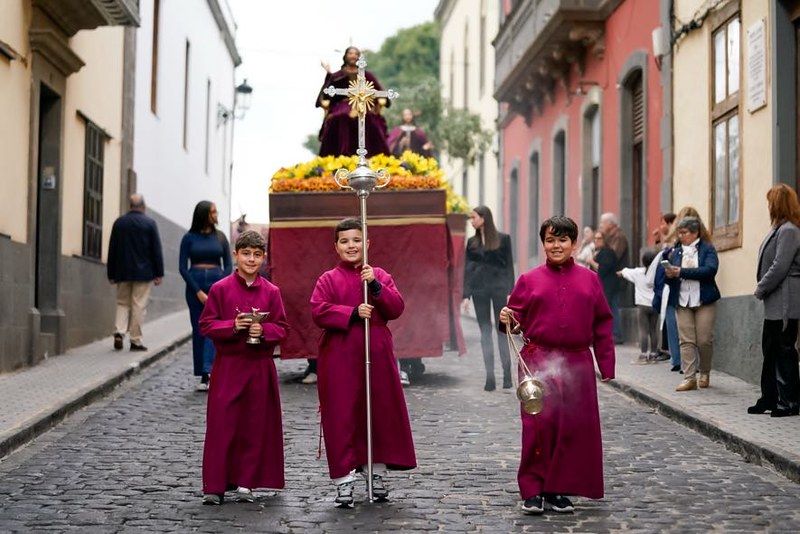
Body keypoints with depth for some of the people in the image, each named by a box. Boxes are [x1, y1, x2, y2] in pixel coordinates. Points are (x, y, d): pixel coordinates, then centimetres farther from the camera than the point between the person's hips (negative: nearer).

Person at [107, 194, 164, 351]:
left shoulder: (119, 223, 4)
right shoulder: (149, 223, -5)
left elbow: (112, 250, 6)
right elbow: (156, 250, -4)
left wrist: (111, 274, 12)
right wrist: (159, 274, 0)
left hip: (122, 272, 3)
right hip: (143, 272, -3)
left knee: (122, 303, 14)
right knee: (139, 306, 1)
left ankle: (119, 331, -5)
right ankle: (135, 340, 2)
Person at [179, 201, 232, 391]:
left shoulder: (220, 237, 10)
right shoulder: (189, 238, 4)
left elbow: (228, 265, 10)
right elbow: (182, 267, 0)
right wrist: (198, 291, -8)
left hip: (217, 284, 0)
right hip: (194, 285, 0)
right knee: (199, 330, 2)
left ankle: (208, 373, -26)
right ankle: (203, 377, 7)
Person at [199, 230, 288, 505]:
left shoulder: (271, 292, 4)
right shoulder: (220, 289, -1)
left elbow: (281, 328, 6)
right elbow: (206, 324, -1)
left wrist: (263, 330, -14)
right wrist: (232, 326, -16)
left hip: (260, 367, 2)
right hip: (228, 366, -2)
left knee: (255, 426, 6)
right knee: (221, 424, -2)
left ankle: (246, 483, 16)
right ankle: (214, 486, 3)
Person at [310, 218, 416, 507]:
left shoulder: (381, 276, 9)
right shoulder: (328, 279, 3)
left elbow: (396, 308, -1)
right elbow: (318, 311, -9)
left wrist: (375, 285, -14)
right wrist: (353, 313, -17)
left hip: (376, 355, 2)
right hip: (339, 358, -2)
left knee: (380, 412, 7)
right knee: (342, 417, -2)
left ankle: (377, 473, 23)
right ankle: (344, 482, 4)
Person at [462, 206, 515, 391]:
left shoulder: (503, 239, 2)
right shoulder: (472, 242, 10)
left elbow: (509, 266, 1)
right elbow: (467, 269, 10)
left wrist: (510, 292, -6)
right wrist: (466, 295, 3)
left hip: (499, 287, -3)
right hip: (479, 290, 3)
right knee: (485, 332, 2)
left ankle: (507, 374, 3)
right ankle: (490, 377, 1)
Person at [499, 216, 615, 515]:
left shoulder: (589, 280, 9)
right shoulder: (529, 280, 5)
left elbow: (602, 324, 9)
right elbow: (517, 319, 6)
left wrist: (606, 365, 5)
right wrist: (507, 319, -18)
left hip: (577, 364, 2)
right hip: (539, 362, -2)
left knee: (575, 426, 2)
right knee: (540, 423, -7)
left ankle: (560, 490, 13)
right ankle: (533, 490, 2)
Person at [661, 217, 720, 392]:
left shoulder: (707, 249, 1)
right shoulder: (675, 251, 13)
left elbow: (710, 270, -16)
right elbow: (669, 277, 13)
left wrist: (681, 272, -18)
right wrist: (669, 274, -12)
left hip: (704, 301, -3)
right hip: (682, 302, 3)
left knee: (705, 341, -1)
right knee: (686, 341, -3)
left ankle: (704, 373, 20)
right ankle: (689, 377, -3)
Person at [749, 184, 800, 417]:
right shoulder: (780, 229, 15)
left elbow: (779, 267, -20)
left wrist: (761, 289, -10)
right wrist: (762, 288, 7)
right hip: (775, 304, 10)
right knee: (770, 348, 13)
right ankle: (770, 398, 20)